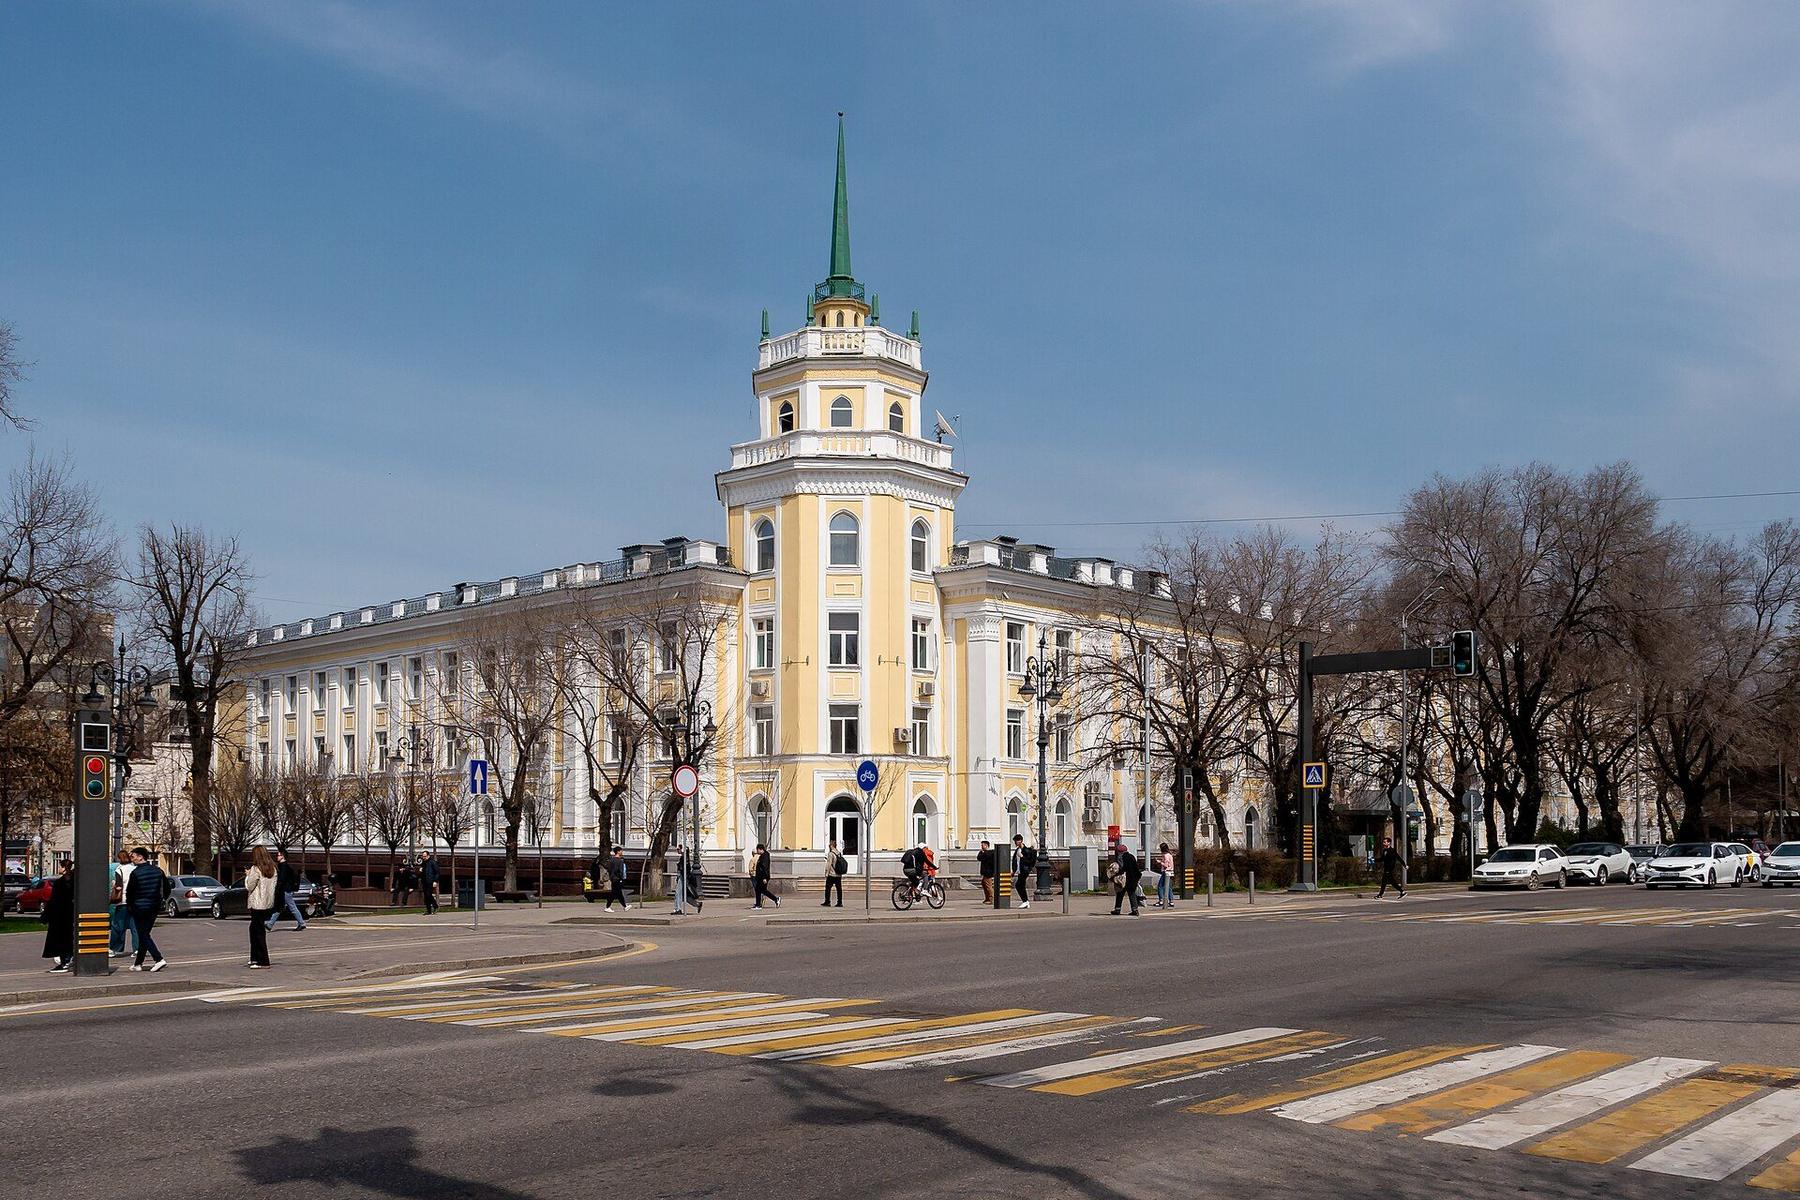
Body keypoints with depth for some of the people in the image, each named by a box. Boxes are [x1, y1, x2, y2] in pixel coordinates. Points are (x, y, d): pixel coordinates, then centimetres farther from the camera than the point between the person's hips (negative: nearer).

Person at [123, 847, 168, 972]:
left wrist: (129, 905, 9)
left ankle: (159, 959, -18)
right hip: (154, 908, 6)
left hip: (139, 907, -6)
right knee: (144, 934, 15)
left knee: (143, 935, -3)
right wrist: (161, 901, 21)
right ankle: (138, 963, 20)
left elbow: (129, 891, -8)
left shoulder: (136, 872, -12)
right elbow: (167, 888, 9)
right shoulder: (158, 870, 5)